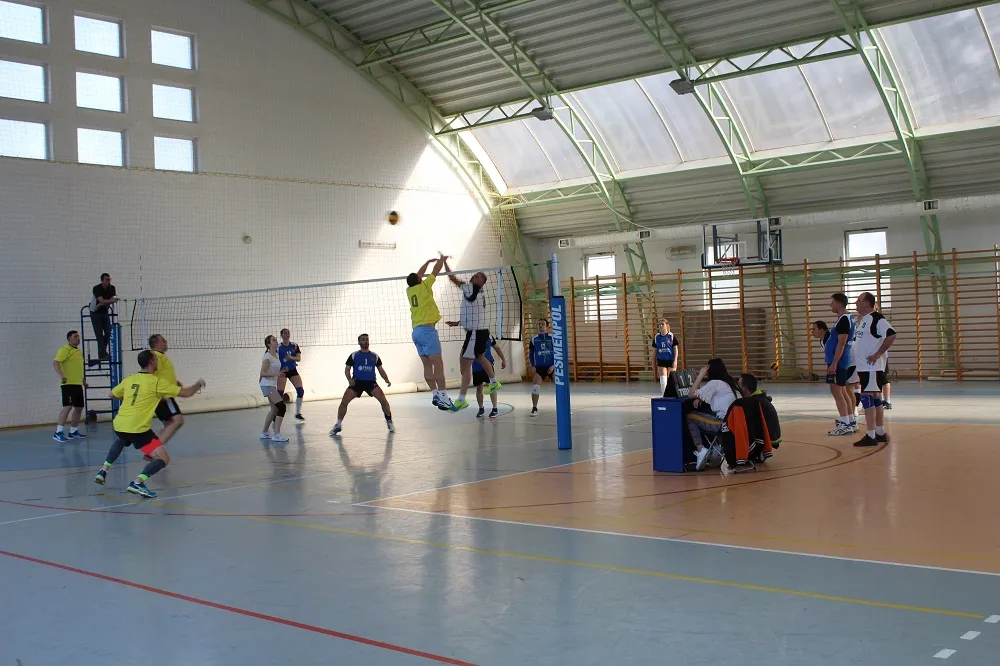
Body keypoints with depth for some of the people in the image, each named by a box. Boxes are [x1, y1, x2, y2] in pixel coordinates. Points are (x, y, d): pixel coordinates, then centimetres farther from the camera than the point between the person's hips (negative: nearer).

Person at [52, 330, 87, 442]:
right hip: (68, 383, -9)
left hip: (78, 384, 9)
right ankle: (58, 432, -14)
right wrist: (61, 376, -34)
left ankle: (73, 431, 23)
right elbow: (55, 363, -20)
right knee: (68, 406, -17)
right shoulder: (65, 349, -9)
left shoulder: (79, 351, 18)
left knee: (79, 407, 12)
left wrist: (83, 380, 31)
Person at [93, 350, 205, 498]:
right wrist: (199, 385, 20)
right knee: (163, 459, -4)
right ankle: (138, 483, -23)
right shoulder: (157, 382, -4)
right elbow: (186, 393, 0)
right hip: (137, 429, -7)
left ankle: (103, 471, 32)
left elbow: (111, 394, 28)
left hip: (119, 424, 7)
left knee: (120, 442, 42)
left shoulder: (129, 379, 12)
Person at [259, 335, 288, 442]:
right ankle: (276, 435, -17)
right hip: (267, 385, -10)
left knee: (275, 409, 14)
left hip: (273, 385, 10)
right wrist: (276, 374, -28)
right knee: (282, 407, -17)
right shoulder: (268, 357, -14)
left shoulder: (276, 355, 12)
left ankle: (265, 433, 26)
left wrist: (280, 372, 9)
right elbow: (262, 373, -18)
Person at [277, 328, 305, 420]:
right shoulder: (278, 347, -7)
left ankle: (298, 413, 8)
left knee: (301, 391, -5)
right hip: (282, 371, -4)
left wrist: (291, 357, -25)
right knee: (280, 393, -10)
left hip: (293, 370, 4)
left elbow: (299, 358, -6)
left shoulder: (294, 346, 2)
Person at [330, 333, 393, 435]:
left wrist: (387, 380, -4)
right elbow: (347, 369, 3)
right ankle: (338, 425, 2)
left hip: (371, 382, 1)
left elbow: (380, 369, 11)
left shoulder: (374, 356, 7)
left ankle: (389, 422, 2)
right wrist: (349, 379, -15)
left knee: (383, 400, -17)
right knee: (344, 402, -13)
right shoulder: (354, 355, 2)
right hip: (356, 382, -1)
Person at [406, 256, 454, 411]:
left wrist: (428, 261, 41)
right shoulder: (423, 286, -2)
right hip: (427, 330, -7)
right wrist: (441, 260, 28)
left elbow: (418, 275, 30)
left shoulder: (409, 290, 13)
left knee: (428, 365, 5)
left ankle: (435, 395, 1)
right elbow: (436, 271, 9)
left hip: (416, 331, 7)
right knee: (438, 364, -12)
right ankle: (443, 397, -20)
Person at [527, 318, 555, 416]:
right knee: (535, 387, -13)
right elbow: (530, 354, 11)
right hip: (539, 367, 1)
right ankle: (534, 408, 1)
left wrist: (554, 365, -12)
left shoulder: (553, 338, -2)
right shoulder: (534, 340, 4)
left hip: (551, 367, -1)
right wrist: (532, 366, -1)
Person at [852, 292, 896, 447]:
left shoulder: (876, 318, -15)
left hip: (872, 367, -10)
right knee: (875, 398, 14)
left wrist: (877, 355, -22)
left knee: (867, 398, -11)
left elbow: (891, 335, -25)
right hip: (864, 367, 10)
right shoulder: (863, 320, 15)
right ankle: (880, 433, 22)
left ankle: (870, 436, -10)